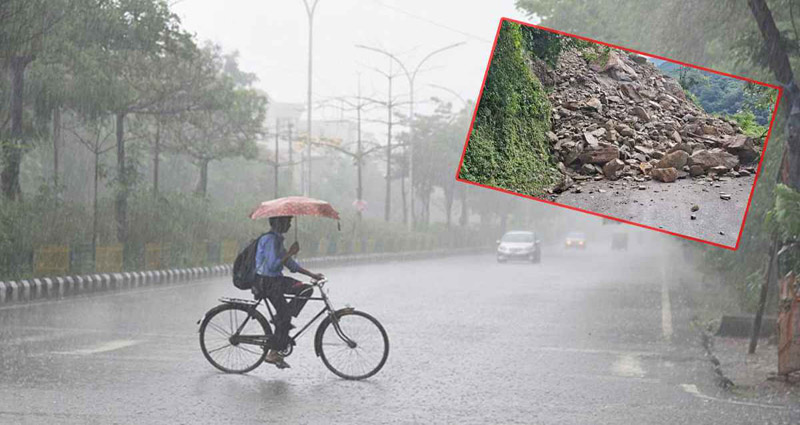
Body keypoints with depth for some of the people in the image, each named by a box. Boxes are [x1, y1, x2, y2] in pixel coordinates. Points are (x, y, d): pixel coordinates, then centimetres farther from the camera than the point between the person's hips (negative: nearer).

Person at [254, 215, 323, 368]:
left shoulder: (277, 239, 15)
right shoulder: (270, 239, -17)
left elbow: (290, 264, 19)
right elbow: (273, 265, -26)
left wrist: (312, 275, 15)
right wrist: (290, 253, -20)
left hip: (276, 279, 9)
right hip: (266, 282, -9)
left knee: (307, 289, 2)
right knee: (283, 315, -8)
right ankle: (273, 354, -2)